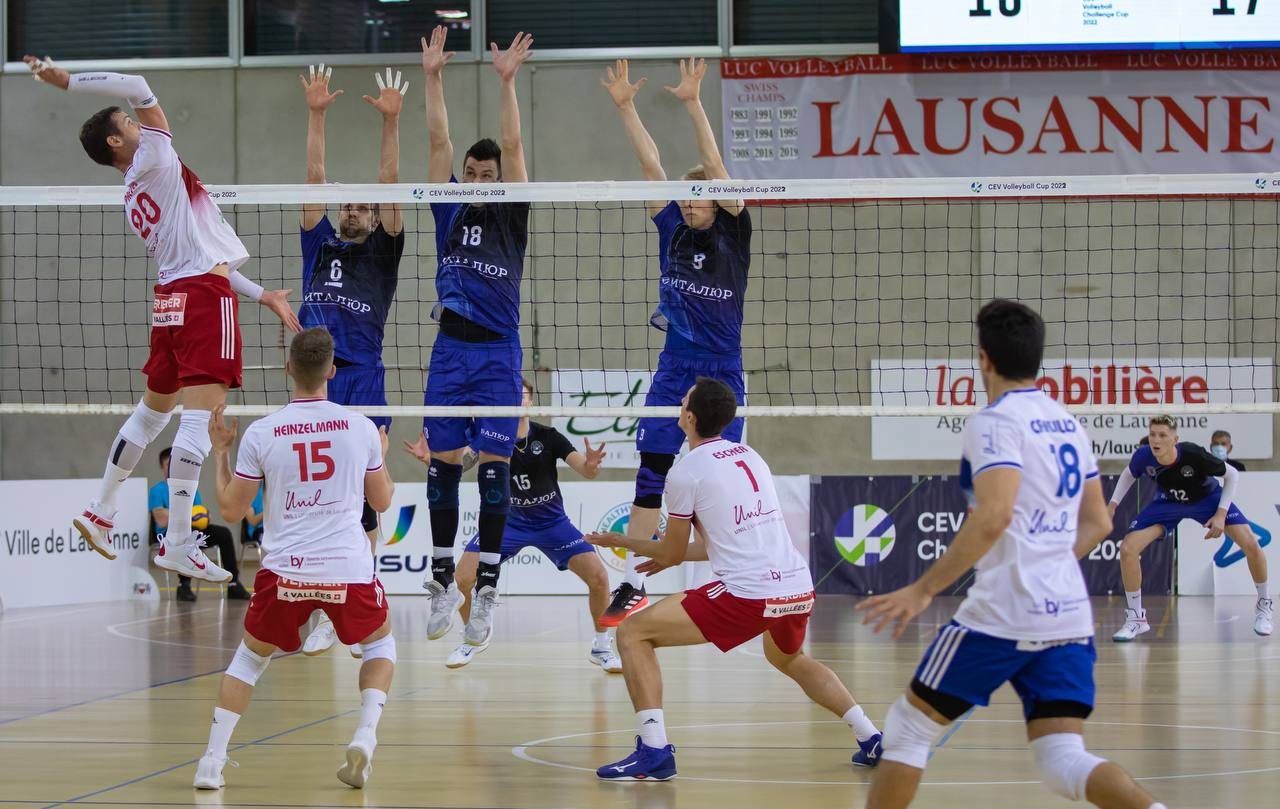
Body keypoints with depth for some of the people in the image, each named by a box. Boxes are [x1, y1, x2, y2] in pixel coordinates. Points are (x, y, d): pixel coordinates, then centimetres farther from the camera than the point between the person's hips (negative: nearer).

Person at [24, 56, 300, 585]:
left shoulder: (133, 198, 19)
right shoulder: (153, 161, -4)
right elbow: (139, 89, -9)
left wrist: (262, 296, 20)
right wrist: (68, 81, -7)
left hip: (172, 297, 9)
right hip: (204, 298, -9)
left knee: (151, 412, 22)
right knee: (200, 418, -12)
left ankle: (100, 512, 30)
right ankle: (178, 545, -17)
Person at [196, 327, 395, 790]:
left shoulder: (260, 434, -3)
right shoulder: (361, 428, 0)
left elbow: (231, 510, 5)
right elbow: (382, 501, 13)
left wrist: (220, 453, 18)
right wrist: (381, 456, 32)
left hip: (285, 571, 0)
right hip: (349, 571, 0)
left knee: (249, 659, 21)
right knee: (380, 645, 26)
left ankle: (212, 761, 10)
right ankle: (365, 737, 5)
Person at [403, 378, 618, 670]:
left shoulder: (548, 437, -14)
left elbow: (586, 472, -19)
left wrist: (590, 465, -44)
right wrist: (430, 459, -47)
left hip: (551, 521, -1)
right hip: (506, 521, 1)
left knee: (598, 577, -16)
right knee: (461, 579, -14)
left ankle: (602, 646, 9)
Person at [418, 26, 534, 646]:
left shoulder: (512, 214, 5)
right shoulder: (451, 211, 10)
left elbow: (512, 148, -7)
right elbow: (439, 141, 3)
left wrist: (508, 82, -15)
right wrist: (433, 77, -4)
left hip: (498, 353, -3)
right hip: (450, 349, 3)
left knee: (494, 468, -5)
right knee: (443, 466, 3)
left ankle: (485, 592, -4)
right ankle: (443, 581, 12)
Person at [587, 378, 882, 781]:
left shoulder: (685, 472, -3)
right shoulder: (750, 456, 18)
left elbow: (672, 554, 6)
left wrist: (623, 542, 24)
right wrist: (670, 555, 37)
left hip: (749, 595, -8)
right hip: (800, 588, 8)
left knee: (633, 633, 0)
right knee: (788, 658, 38)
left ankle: (654, 750, -11)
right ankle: (871, 739, 28)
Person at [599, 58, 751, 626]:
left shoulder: (733, 234, -3)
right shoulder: (673, 234, 5)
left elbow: (715, 166, -14)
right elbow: (650, 164, 0)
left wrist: (693, 104, -22)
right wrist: (624, 107, -4)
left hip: (722, 376, -3)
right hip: (673, 372, 3)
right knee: (650, 477, -1)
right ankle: (632, 585, 0)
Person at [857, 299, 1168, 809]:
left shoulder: (995, 421, -9)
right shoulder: (1068, 424, 16)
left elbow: (993, 516, -23)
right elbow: (1097, 523, 21)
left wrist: (924, 589, -20)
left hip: (1004, 613, -7)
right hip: (1069, 614, 7)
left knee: (909, 725, 9)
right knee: (1063, 762, -1)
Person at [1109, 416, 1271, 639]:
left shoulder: (1194, 454, -36)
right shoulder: (1143, 457, -28)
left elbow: (1232, 475, -19)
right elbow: (1129, 475, -1)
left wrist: (1221, 514, -24)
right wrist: (1113, 504, -10)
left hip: (1207, 497, -2)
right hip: (1168, 502, 2)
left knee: (1250, 544, -16)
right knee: (1128, 548, -15)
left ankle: (1263, 606, 12)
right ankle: (1135, 618, 3)